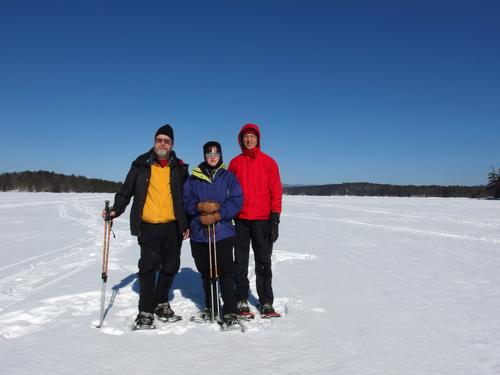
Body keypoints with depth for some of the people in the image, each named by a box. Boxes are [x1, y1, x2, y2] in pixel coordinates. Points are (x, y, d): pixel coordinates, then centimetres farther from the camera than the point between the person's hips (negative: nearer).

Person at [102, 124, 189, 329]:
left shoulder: (179, 168, 7)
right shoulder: (141, 165, 4)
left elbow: (186, 197, 12)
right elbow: (126, 191, 7)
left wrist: (187, 225, 8)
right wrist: (115, 210, -7)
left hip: (173, 227, 2)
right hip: (148, 227, -2)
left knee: (170, 266, 10)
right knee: (148, 267, -6)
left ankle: (160, 303, 29)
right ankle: (145, 311, 6)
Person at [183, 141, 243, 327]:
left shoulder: (228, 177, 3)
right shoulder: (194, 178, 8)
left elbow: (236, 201, -5)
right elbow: (186, 201, 3)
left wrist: (217, 215, -17)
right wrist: (201, 206, -16)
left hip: (223, 232, -3)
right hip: (199, 233, 3)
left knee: (225, 273, -7)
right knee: (206, 273, 14)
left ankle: (230, 311, 3)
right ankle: (210, 307, 30)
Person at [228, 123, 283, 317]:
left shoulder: (269, 162, 6)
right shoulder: (235, 163, 10)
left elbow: (276, 190, 2)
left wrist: (275, 217, -6)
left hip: (263, 220, -1)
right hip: (240, 219, 1)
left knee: (263, 262, 4)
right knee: (240, 262, 5)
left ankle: (266, 303, 11)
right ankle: (242, 301, 14)